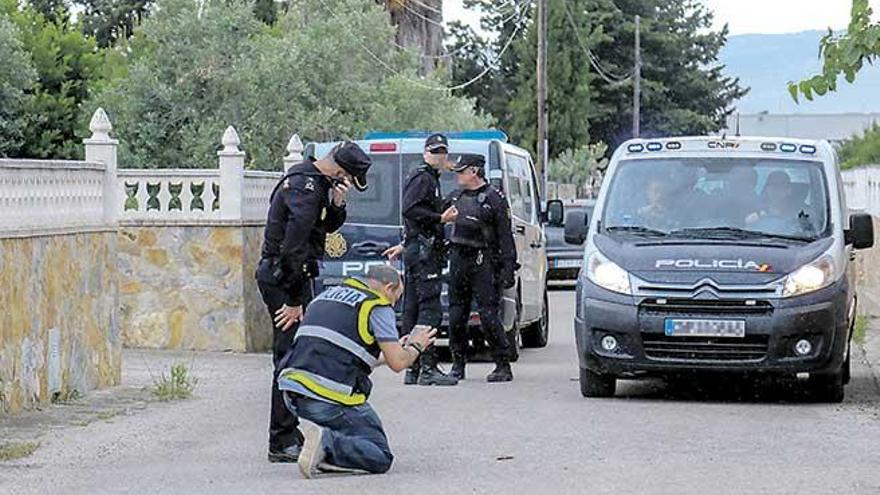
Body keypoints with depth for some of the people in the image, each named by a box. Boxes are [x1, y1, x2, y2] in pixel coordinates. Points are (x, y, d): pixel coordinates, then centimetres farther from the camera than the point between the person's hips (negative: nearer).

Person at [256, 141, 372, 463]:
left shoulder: (316, 182, 11)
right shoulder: (306, 189, -21)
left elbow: (330, 226, 21)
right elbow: (293, 248, -25)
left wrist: (337, 204, -2)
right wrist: (294, 300, -22)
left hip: (294, 275, 10)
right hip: (283, 278, -10)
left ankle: (289, 435, 21)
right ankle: (282, 444, -8)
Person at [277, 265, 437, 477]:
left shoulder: (328, 294, 23)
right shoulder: (378, 306, 0)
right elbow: (398, 363, -5)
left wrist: (396, 350, 35)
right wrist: (415, 347, 18)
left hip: (293, 395, 7)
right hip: (331, 399, -7)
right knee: (381, 458, 2)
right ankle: (328, 445, -22)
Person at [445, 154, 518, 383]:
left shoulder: (494, 199, -5)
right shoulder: (456, 197, 14)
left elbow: (505, 237, -7)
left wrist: (508, 269, -12)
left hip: (483, 263, -6)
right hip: (458, 259, 6)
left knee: (488, 316, -10)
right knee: (456, 315, 6)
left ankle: (504, 366, -3)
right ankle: (458, 364, 17)